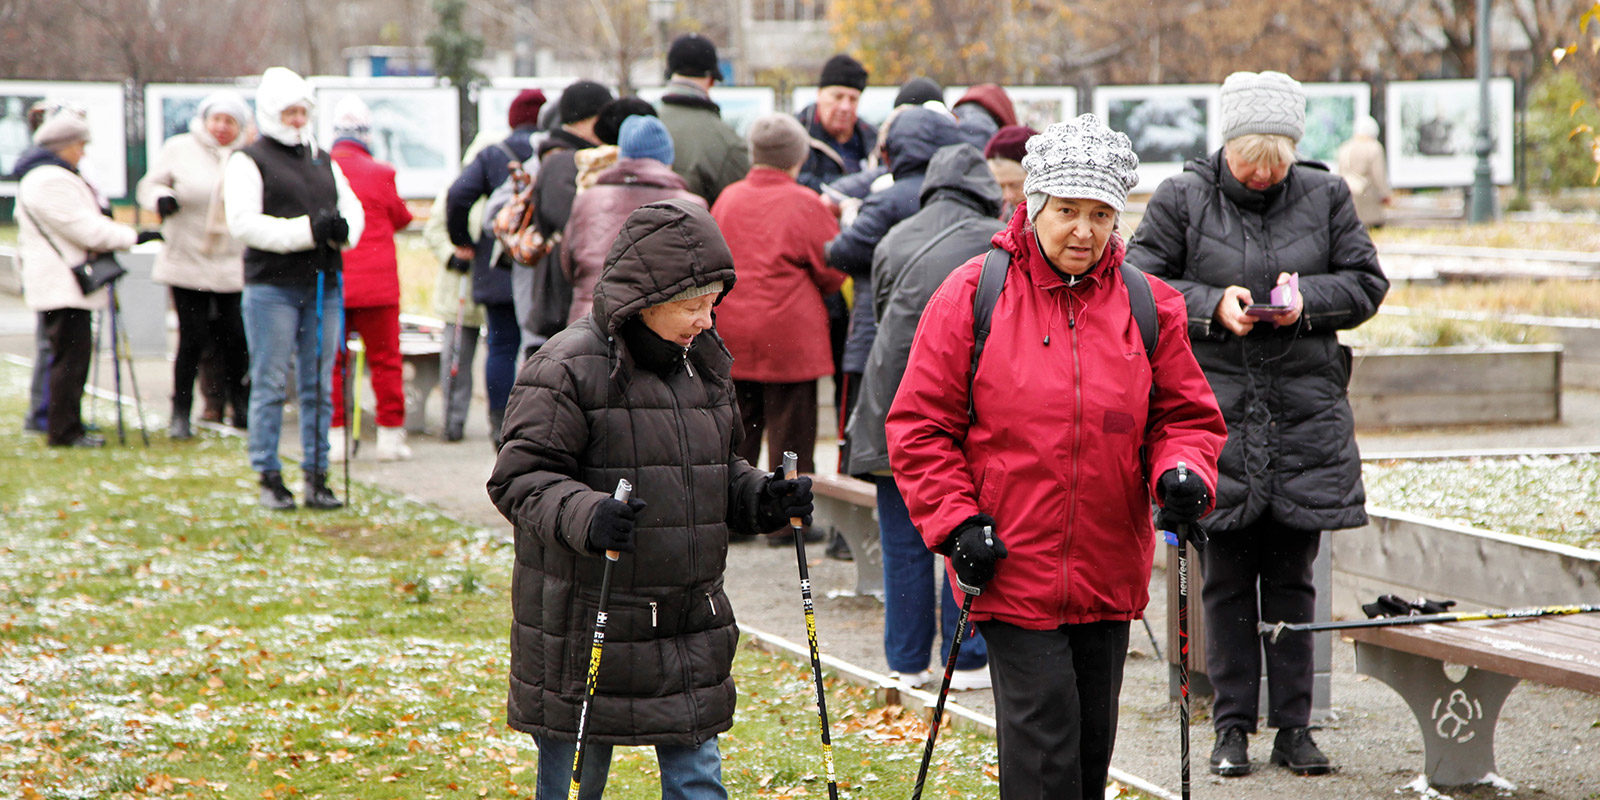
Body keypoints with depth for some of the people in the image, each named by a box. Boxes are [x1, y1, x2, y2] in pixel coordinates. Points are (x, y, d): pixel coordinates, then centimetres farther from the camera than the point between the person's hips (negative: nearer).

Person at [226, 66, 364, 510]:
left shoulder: (324, 161, 21)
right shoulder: (248, 161, 0)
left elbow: (353, 207, 15)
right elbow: (243, 221, -12)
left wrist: (343, 229, -9)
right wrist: (307, 230, -19)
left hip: (324, 285, 5)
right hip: (272, 286, -5)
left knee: (319, 386, 6)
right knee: (271, 386, -3)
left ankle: (317, 477, 11)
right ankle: (269, 478, 2)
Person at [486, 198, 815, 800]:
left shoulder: (704, 364, 12)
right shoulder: (568, 368, -11)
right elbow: (520, 478, -14)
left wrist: (762, 499, 2)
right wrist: (582, 515, -32)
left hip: (691, 629, 6)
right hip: (585, 629, -6)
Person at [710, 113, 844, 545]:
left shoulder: (727, 199, 4)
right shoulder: (804, 204, -9)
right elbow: (832, 271, -3)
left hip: (729, 332, 5)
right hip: (788, 332, -5)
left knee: (735, 427, 13)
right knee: (790, 429, 3)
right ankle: (787, 521, 5)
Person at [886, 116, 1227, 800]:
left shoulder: (1148, 306, 4)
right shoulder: (971, 297, -5)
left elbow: (1185, 415, 10)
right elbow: (920, 424, -2)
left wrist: (1182, 470, -12)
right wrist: (956, 521, -11)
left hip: (1109, 575, 4)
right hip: (1012, 569, -4)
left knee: (1091, 744, 14)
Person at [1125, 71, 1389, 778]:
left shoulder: (1325, 196, 5)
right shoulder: (1181, 200, -1)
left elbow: (1366, 284, 8)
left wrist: (1308, 297, -11)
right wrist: (1211, 305, -15)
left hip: (1306, 416, 1)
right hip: (1215, 410, -1)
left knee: (1292, 580, 6)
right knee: (1225, 580, 2)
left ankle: (1293, 726, 13)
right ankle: (1232, 726, 11)